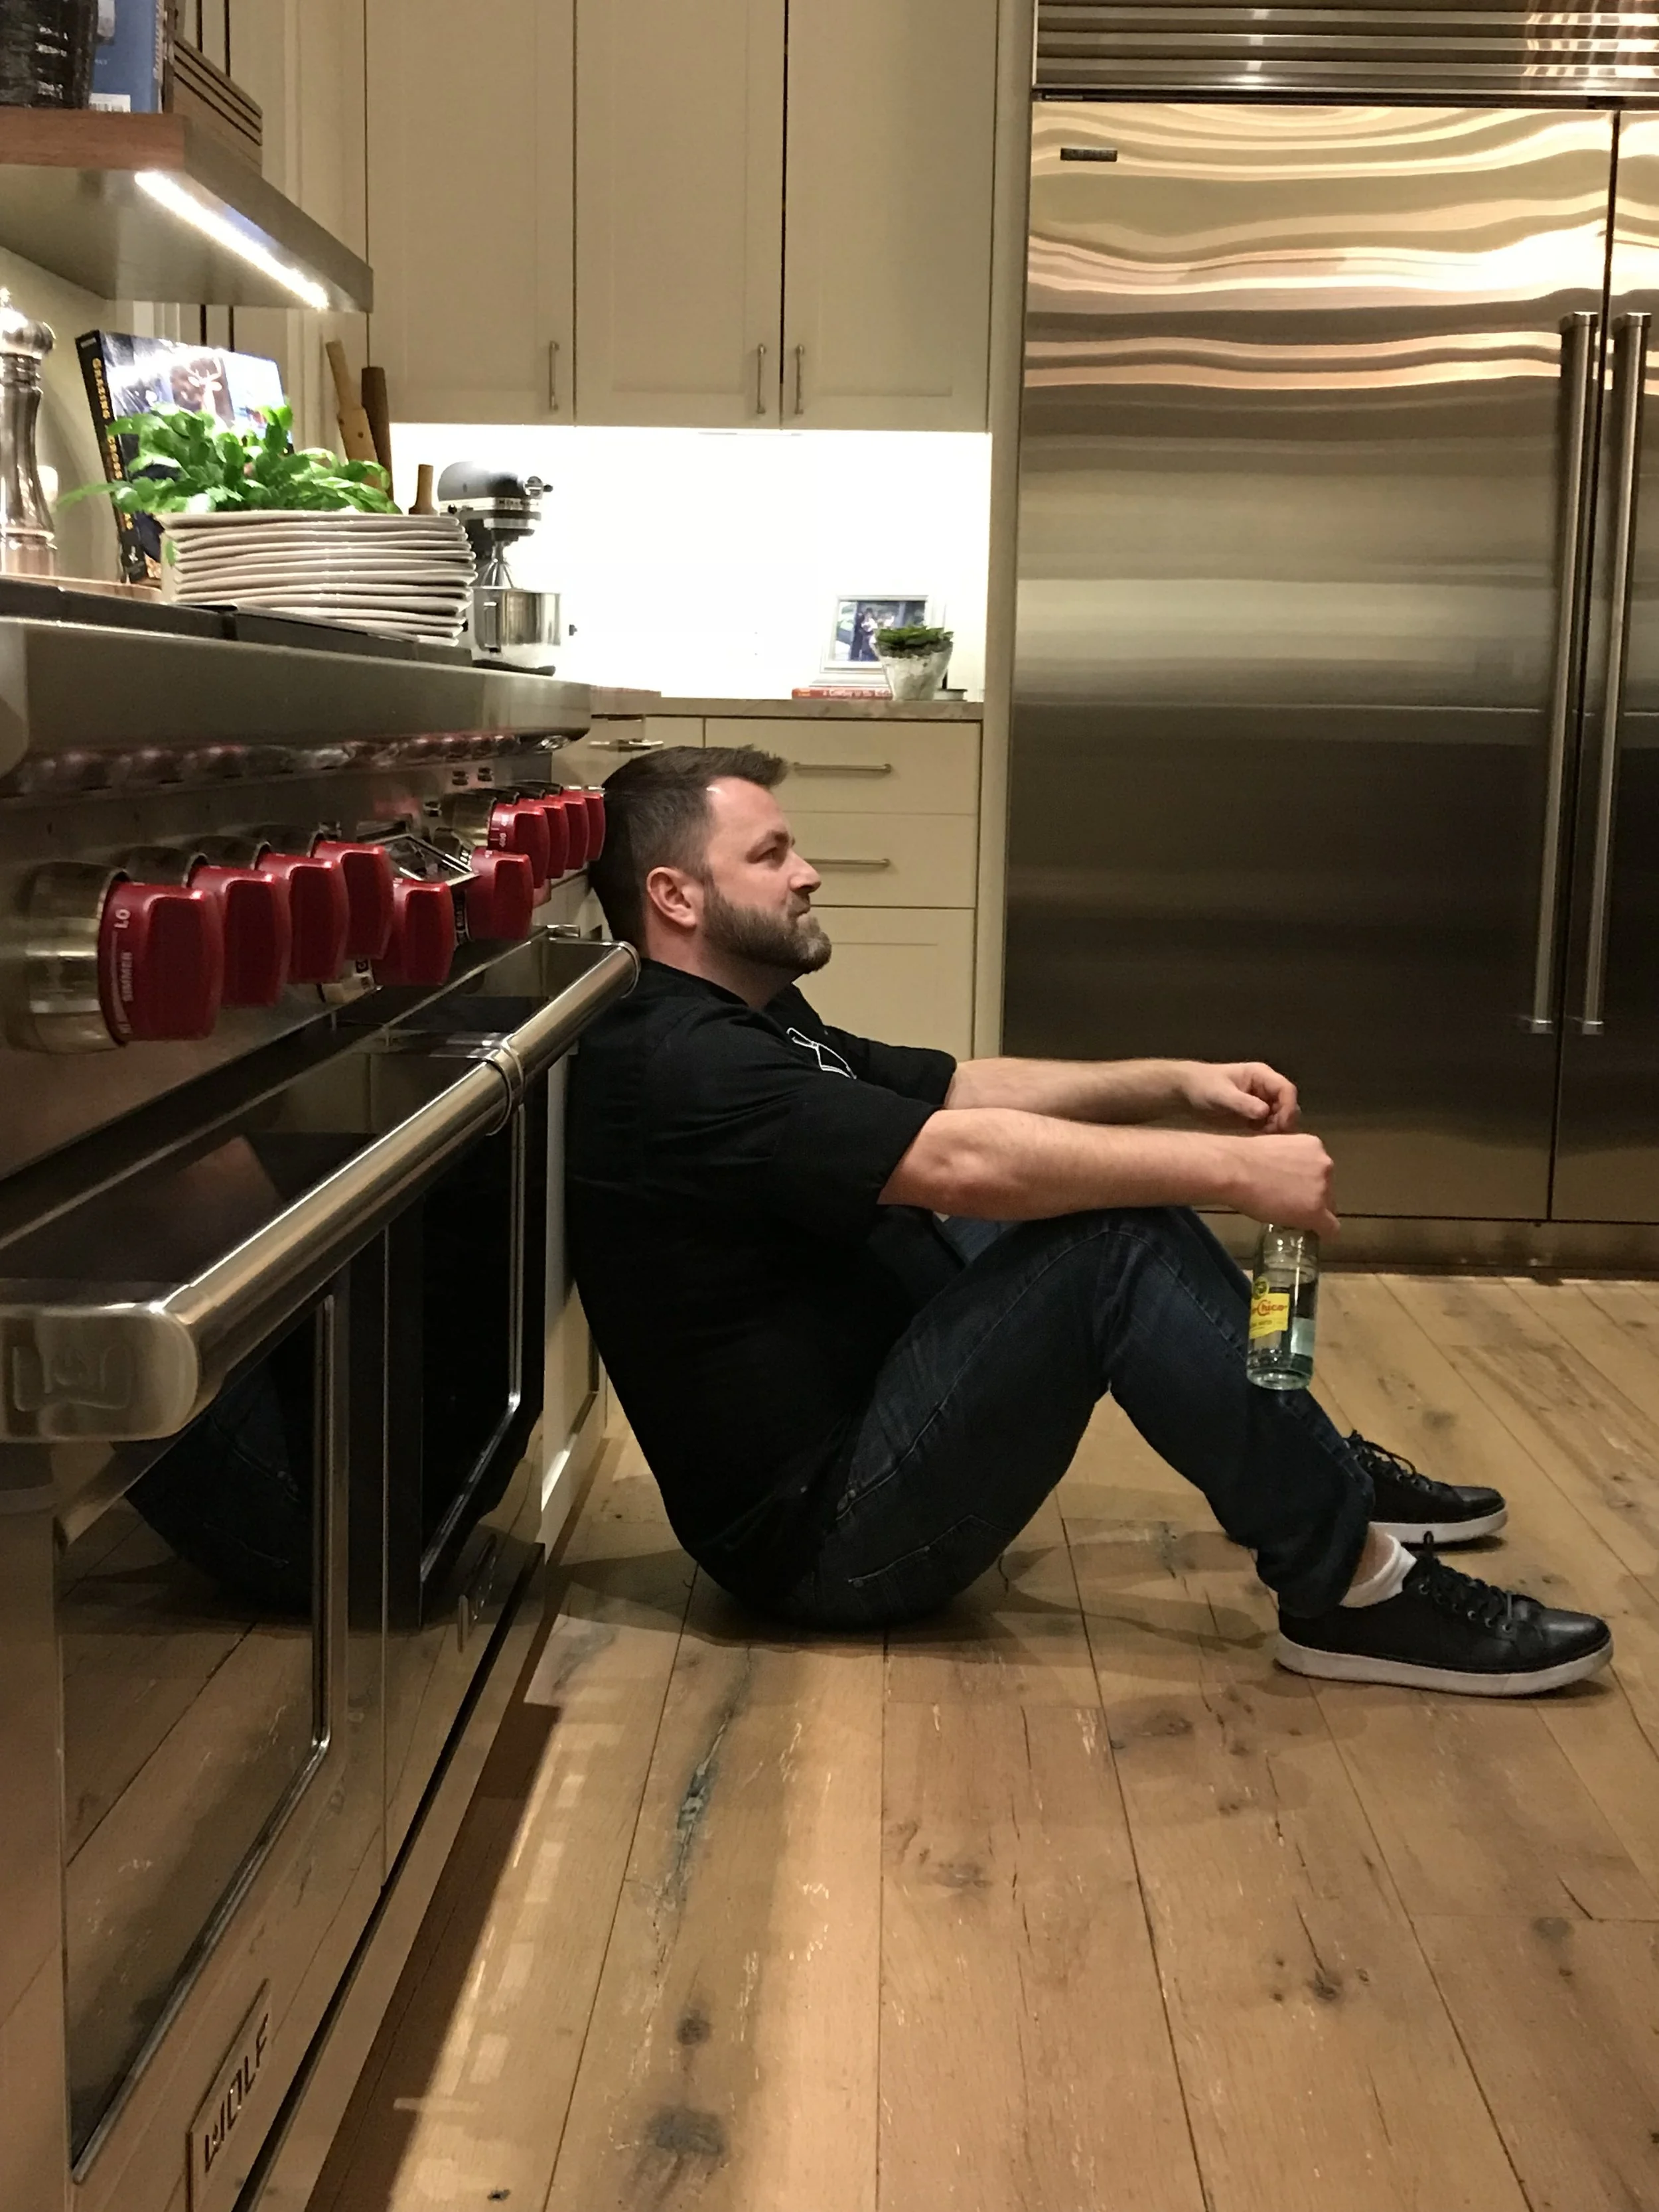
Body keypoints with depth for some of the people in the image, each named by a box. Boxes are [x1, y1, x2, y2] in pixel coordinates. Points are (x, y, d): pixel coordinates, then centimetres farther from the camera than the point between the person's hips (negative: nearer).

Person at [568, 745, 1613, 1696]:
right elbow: (963, 1162, -29)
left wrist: (1176, 1083, -1)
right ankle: (1351, 1584, -13)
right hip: (826, 1534, -11)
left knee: (1104, 1185, 9)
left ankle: (1316, 1473, 16)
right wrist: (1234, 1169, -24)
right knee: (1113, 1245, -23)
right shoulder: (680, 1069, -22)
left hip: (867, 1403, 11)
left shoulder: (744, 1027, 12)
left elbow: (960, 1089, 13)